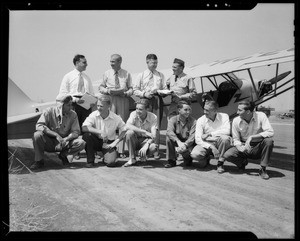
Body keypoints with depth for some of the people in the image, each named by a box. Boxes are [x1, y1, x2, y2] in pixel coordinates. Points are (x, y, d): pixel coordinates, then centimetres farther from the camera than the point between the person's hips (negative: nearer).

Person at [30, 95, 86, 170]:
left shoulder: (73, 114, -6)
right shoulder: (49, 111, -12)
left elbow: (76, 132, -7)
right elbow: (39, 125, -21)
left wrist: (66, 139, -28)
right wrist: (56, 135, -31)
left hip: (64, 143, 2)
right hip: (49, 143, -1)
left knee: (81, 143, -22)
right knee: (37, 135, -31)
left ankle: (64, 155, 4)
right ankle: (39, 161, -11)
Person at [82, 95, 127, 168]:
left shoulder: (116, 118, -12)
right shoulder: (94, 115, -14)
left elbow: (124, 130, -5)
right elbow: (84, 128, -26)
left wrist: (115, 142, -17)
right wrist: (100, 132, -33)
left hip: (109, 143, -1)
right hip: (96, 141, 1)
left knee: (111, 162, -26)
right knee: (87, 135, -32)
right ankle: (90, 161, -13)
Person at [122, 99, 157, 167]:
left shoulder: (153, 117, -14)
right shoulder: (134, 114, -13)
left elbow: (153, 135, -20)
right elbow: (127, 126, -32)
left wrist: (146, 146, -39)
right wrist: (145, 132, -37)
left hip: (146, 141, 0)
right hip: (135, 140, 1)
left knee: (153, 147, -33)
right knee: (129, 132, -32)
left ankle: (143, 155, 4)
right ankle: (132, 159, -17)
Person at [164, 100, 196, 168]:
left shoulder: (193, 121, -10)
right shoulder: (173, 119, -7)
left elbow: (192, 137, -20)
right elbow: (169, 131, -27)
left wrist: (185, 145, -39)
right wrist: (179, 142, -43)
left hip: (188, 143, -2)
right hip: (176, 142, 2)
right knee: (168, 137, -28)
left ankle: (188, 158, 6)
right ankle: (171, 161, -9)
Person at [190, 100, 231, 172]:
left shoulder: (224, 116, -5)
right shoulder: (201, 120, -4)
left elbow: (227, 131, -22)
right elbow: (198, 139, -12)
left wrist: (209, 134, -19)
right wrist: (211, 147, -26)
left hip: (219, 143, 0)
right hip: (206, 144, 1)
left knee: (225, 138, -35)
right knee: (194, 154, -28)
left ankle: (220, 163, -14)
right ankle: (206, 159, 11)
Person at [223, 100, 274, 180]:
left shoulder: (261, 116, -16)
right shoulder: (236, 121, -9)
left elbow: (270, 132, -26)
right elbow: (236, 139, -3)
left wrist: (252, 137, -32)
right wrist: (240, 147, -25)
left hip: (258, 148, -1)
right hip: (244, 147, 2)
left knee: (269, 141, -33)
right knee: (227, 155, -24)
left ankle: (263, 169, -14)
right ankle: (243, 162, 11)